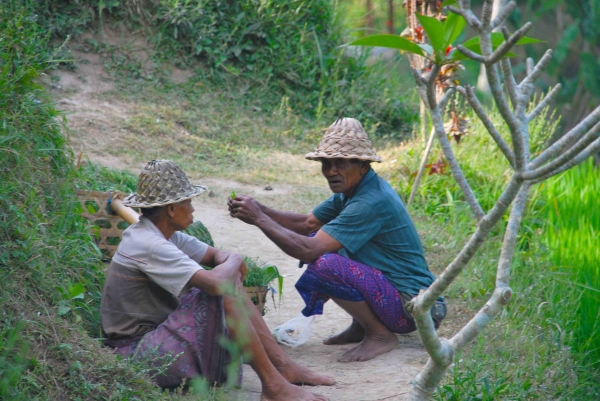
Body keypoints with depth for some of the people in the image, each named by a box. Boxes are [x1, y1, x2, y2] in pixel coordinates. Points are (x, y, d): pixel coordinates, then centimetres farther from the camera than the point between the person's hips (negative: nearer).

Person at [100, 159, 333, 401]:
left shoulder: (165, 236, 8)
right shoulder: (149, 245, -23)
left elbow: (216, 255, 19)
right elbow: (215, 283, -32)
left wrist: (229, 262, -6)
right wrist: (234, 263, -9)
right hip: (136, 352, -10)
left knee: (229, 281, 7)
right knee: (224, 289, -20)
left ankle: (282, 364, 5)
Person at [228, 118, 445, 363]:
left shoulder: (373, 202, -25)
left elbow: (307, 250, -29)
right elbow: (307, 224, 12)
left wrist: (259, 219, -19)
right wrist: (260, 211, -4)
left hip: (412, 309, -10)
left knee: (324, 264, -28)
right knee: (320, 242, 12)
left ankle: (381, 335, -9)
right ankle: (359, 327, 16)